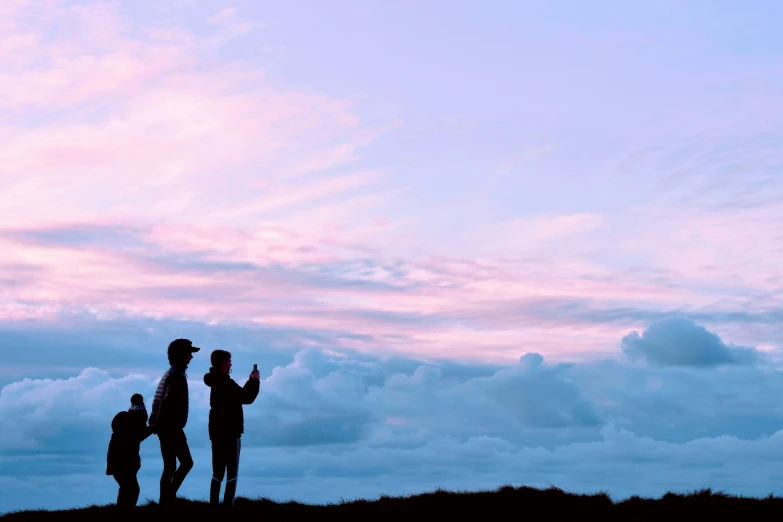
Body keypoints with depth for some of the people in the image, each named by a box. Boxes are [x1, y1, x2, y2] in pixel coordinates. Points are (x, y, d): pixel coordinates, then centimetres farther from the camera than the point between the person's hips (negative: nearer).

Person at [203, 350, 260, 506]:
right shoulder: (225, 383, -18)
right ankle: (228, 505, -4)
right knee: (232, 473, -3)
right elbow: (247, 398, -19)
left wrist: (250, 382, 13)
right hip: (229, 433, -9)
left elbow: (240, 395, 20)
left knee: (218, 472, 11)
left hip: (218, 432, 9)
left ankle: (214, 504, 12)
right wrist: (255, 381, -6)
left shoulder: (218, 383, 13)